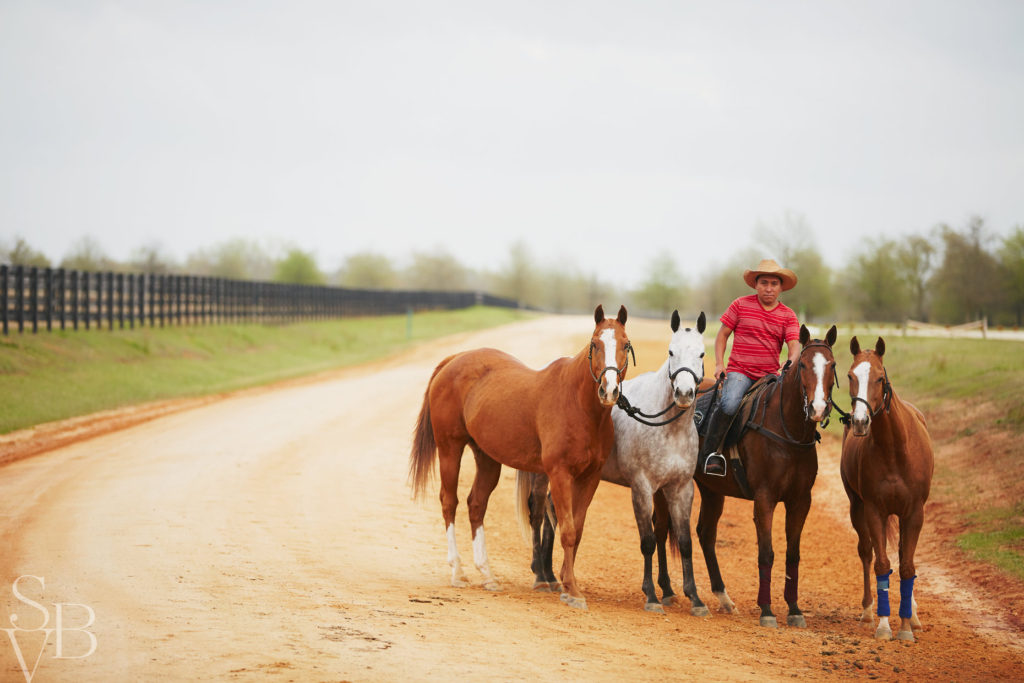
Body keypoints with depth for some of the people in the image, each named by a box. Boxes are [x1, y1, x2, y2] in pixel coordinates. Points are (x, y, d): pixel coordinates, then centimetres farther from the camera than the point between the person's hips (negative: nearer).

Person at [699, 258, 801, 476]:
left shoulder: (788, 315, 9)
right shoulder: (741, 305, 6)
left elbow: (794, 346, -1)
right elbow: (722, 334, 10)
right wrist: (719, 364, -2)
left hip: (770, 375, 3)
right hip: (739, 371, -3)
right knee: (729, 404, -32)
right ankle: (710, 453, -18)